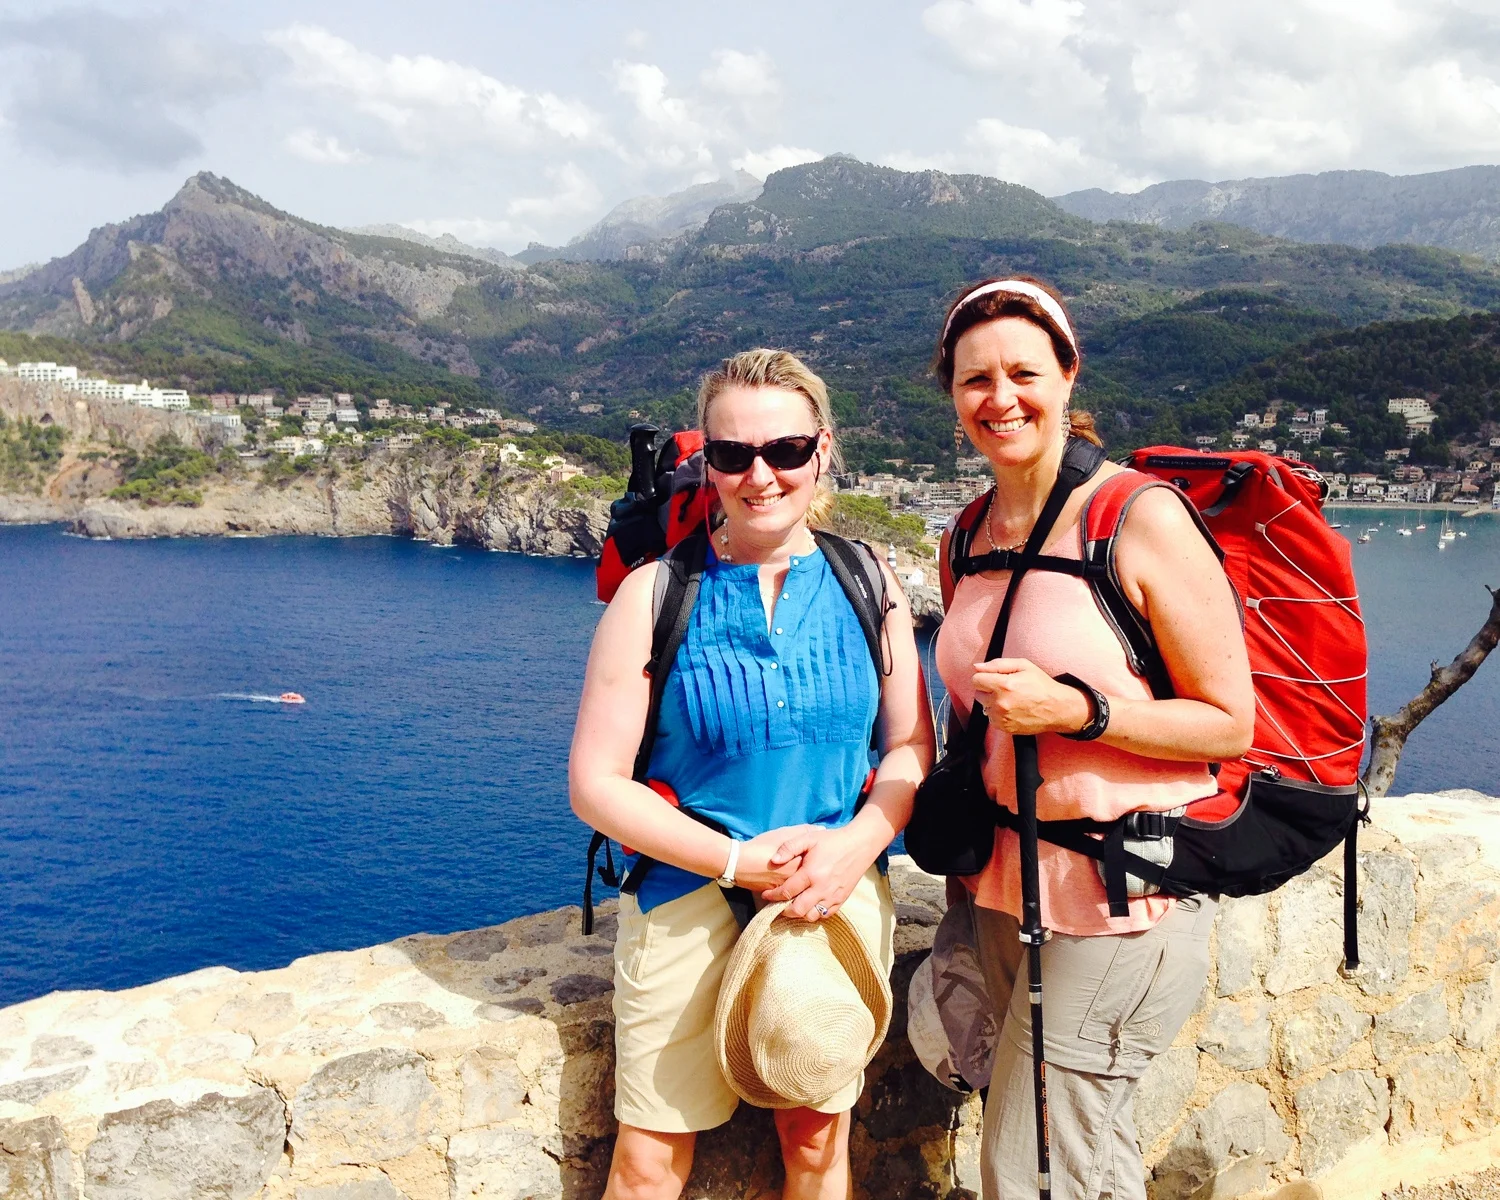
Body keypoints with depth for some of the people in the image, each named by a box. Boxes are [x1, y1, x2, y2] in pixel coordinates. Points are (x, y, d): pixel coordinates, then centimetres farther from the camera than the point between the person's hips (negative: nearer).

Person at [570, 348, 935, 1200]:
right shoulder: (655, 595, -7)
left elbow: (912, 745, 5)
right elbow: (596, 783, -8)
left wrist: (855, 845, -14)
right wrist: (740, 860, -16)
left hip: (843, 896, 2)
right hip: (690, 897, -2)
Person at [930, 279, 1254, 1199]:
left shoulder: (1142, 517, -14)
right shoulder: (970, 536, 7)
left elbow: (1232, 725, -11)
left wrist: (1078, 709, -23)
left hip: (1124, 892, -6)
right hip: (1008, 888, 6)